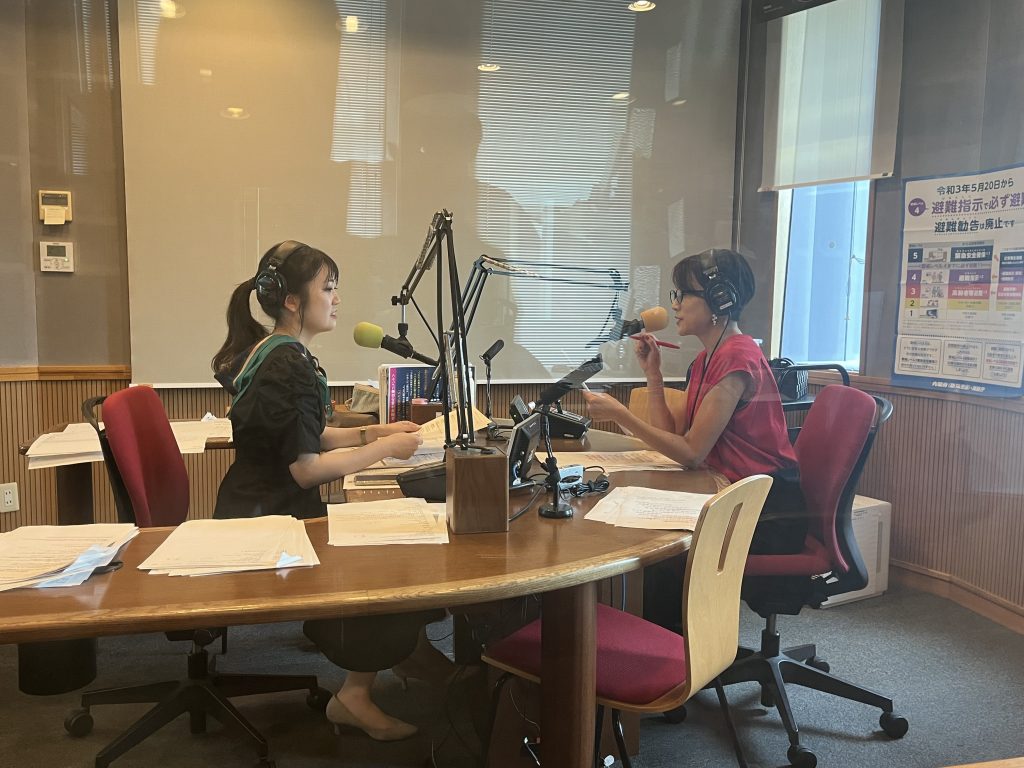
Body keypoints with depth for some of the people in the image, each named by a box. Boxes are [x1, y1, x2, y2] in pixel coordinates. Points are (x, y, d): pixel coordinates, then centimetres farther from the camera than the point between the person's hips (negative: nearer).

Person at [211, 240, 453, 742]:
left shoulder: (274, 352, 10)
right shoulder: (288, 367, -22)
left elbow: (307, 437, 16)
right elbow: (306, 469, -24)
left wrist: (374, 432, 7)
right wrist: (382, 450, -16)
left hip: (262, 511, 9)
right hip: (271, 519, -9)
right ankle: (355, 694, 10)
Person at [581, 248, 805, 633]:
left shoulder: (738, 358, -19)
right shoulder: (706, 360, 11)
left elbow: (691, 452, -21)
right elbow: (673, 435, 7)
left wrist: (618, 413, -20)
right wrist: (652, 372, 3)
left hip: (771, 515, -8)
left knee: (667, 560, -18)